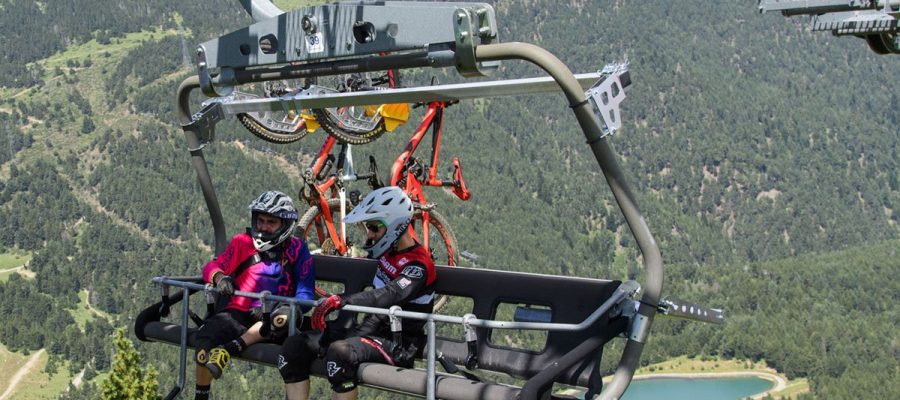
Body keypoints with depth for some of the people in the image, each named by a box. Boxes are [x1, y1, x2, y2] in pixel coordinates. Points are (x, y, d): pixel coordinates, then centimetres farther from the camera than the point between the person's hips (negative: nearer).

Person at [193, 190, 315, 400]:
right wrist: (219, 277, -22)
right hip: (239, 312, 1)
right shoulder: (243, 242, 7)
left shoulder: (296, 249, 5)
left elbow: (305, 288, -1)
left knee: (287, 315, -37)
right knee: (205, 337, -29)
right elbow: (212, 266, 2)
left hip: (271, 316, -1)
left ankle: (229, 349, -34)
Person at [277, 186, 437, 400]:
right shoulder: (388, 250, 7)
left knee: (339, 352, -38)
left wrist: (342, 300, -51)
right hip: (374, 328, 9)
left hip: (398, 343, -9)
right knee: (293, 347, -8)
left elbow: (391, 294, -39)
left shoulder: (418, 264, -19)